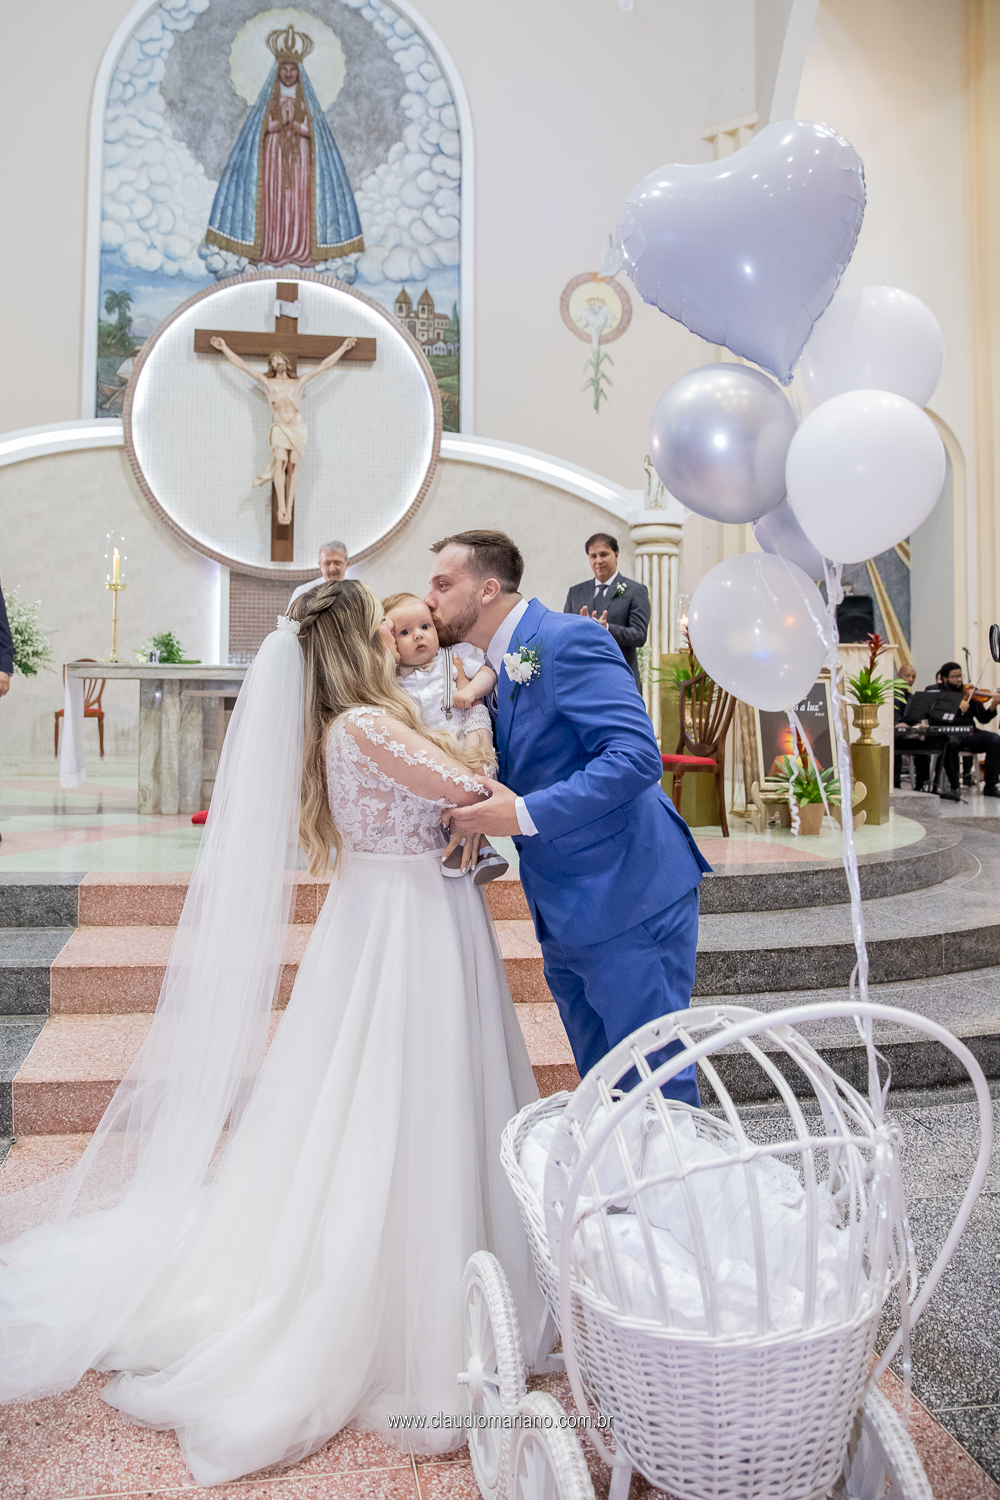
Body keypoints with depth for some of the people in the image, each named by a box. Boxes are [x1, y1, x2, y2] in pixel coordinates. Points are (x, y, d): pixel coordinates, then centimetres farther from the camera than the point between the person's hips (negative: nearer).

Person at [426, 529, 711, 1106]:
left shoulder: (568, 639, -15)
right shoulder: (495, 666, 14)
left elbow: (636, 755, -26)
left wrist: (523, 815, -26)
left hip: (627, 901, -9)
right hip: (565, 915, 9)